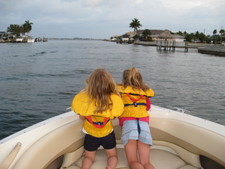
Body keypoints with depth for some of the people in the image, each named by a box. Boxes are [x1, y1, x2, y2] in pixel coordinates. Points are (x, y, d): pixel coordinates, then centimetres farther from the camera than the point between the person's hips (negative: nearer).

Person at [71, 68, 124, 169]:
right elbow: (114, 116, -14)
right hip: (108, 134, 0)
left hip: (90, 135, 1)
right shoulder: (114, 99, -27)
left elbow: (82, 117, -12)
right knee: (112, 155, 23)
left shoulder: (84, 98, -26)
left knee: (89, 157, 24)